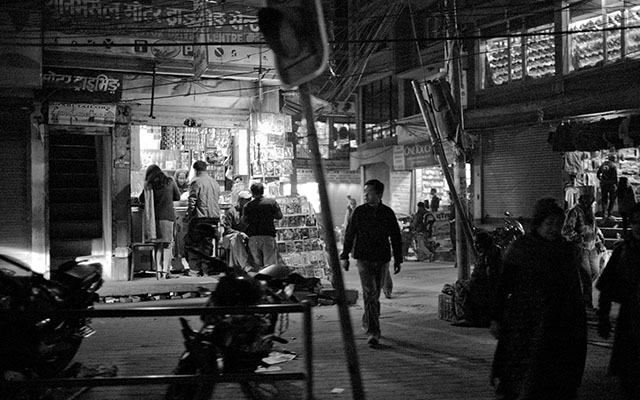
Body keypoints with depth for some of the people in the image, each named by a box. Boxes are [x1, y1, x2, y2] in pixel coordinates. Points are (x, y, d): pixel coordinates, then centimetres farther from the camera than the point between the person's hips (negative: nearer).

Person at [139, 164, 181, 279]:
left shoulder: (149, 184, 4)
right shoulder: (169, 182, 4)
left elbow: (141, 199, 10)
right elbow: (178, 197, 14)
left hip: (153, 216, 1)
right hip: (167, 215, -1)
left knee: (157, 244, 10)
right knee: (167, 244, 1)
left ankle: (158, 270, 10)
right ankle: (166, 271, -4)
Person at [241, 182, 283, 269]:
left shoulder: (248, 205, 3)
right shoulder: (272, 202, 2)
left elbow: (244, 221, -1)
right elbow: (279, 216, 1)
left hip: (253, 236, 1)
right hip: (268, 235, -1)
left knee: (257, 264, 7)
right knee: (270, 264, -3)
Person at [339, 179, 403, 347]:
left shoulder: (388, 213, 3)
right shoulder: (359, 212, 0)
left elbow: (396, 237, 8)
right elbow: (350, 234, 4)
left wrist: (398, 259, 7)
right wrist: (344, 256, 3)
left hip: (382, 259, 2)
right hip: (364, 258, -2)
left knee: (375, 294, 11)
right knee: (369, 294, -11)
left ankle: (367, 323, 32)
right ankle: (373, 332, -13)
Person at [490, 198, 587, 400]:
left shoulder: (567, 250, 7)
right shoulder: (520, 248, -4)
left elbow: (575, 290, 14)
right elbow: (503, 285, -4)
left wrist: (579, 321, 13)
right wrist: (496, 317, -8)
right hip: (524, 321, -3)